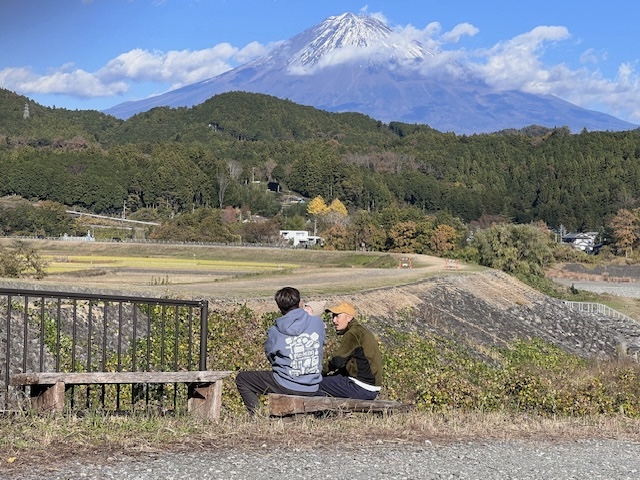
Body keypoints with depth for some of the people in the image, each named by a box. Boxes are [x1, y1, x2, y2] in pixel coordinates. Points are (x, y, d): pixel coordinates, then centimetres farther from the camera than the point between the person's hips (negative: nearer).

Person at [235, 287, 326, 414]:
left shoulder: (275, 332, -11)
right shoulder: (318, 322, -6)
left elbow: (271, 357, 3)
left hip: (287, 387, -4)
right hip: (312, 388, 5)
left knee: (241, 379, 13)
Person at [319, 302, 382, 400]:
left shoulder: (353, 334, -14)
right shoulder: (362, 331, 16)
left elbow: (337, 361, -18)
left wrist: (323, 371, -1)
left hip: (362, 389, -10)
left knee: (318, 383, -5)